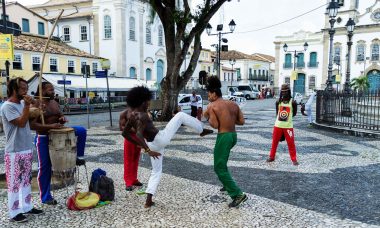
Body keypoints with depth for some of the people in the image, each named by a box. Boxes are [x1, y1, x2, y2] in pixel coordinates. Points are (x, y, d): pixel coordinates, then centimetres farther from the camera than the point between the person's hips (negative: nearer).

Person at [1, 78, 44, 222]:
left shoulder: (22, 103, 9)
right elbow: (21, 122, -21)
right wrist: (27, 105, -20)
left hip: (27, 149, 8)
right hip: (14, 152, -8)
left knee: (26, 180, 16)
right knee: (14, 182, 2)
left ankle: (27, 206, 27)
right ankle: (14, 212, 12)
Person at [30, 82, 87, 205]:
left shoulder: (55, 103, 7)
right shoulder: (36, 105, -14)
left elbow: (60, 116, 17)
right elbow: (32, 125, -21)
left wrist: (63, 119, -7)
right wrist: (50, 126, -31)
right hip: (43, 138, -5)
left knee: (81, 130, -13)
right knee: (45, 167, 2)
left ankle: (79, 156, 0)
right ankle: (46, 197, 15)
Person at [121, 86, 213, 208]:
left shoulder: (130, 114, 5)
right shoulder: (141, 116, -22)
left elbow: (125, 133, 13)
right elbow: (139, 135, -34)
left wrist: (139, 144, 19)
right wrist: (148, 151, -31)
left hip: (153, 144, 8)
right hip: (161, 138, -8)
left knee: (156, 171, 20)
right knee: (180, 115, 2)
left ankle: (148, 200, 17)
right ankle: (201, 130, 15)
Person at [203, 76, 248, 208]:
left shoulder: (212, 106, -7)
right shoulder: (233, 104, 11)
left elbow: (215, 125, -15)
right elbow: (241, 121, 7)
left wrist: (208, 117, 2)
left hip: (224, 137, -8)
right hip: (233, 136, 8)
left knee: (219, 168, -1)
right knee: (221, 162, 30)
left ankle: (238, 194, -8)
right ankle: (227, 185, 38)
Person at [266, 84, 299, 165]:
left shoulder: (292, 102, -7)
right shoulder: (278, 101, 2)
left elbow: (294, 113, 3)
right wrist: (281, 117, 4)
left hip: (288, 126, -3)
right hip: (278, 125, 3)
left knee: (291, 143, 1)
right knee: (274, 142, 11)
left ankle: (294, 159, 12)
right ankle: (271, 157, 25)